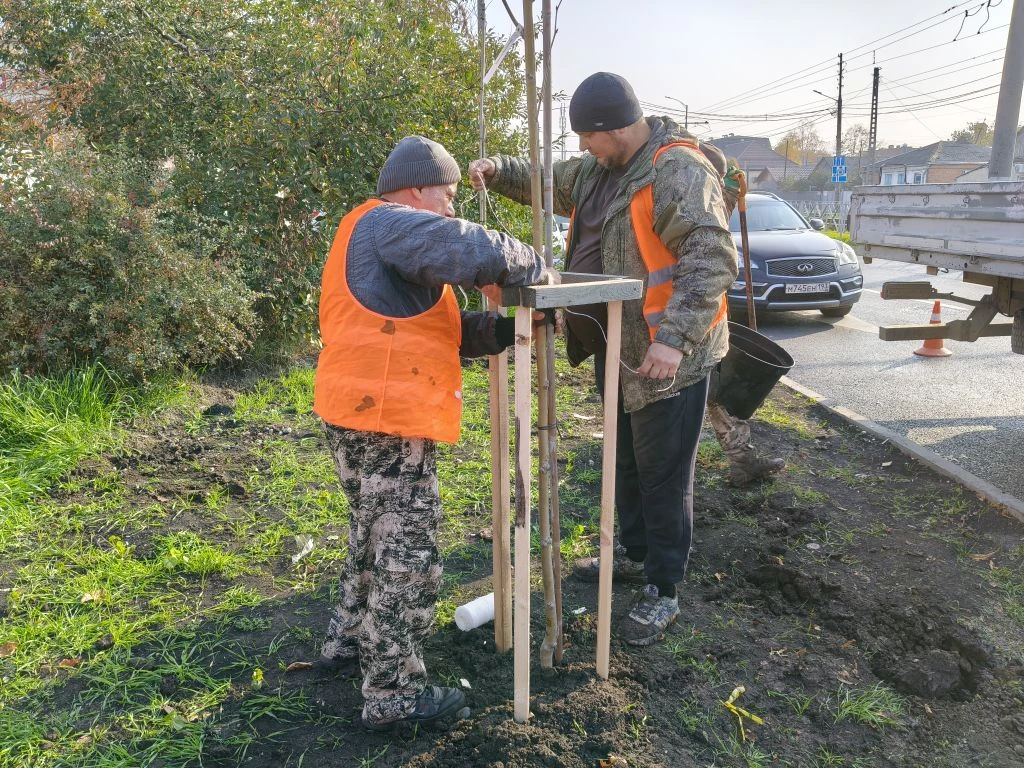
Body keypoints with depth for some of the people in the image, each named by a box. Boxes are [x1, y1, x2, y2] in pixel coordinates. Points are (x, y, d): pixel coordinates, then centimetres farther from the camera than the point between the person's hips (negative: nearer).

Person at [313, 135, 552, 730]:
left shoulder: (382, 235, 23)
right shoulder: (390, 224, -10)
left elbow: (444, 326, 16)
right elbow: (477, 251, -26)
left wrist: (505, 330, 2)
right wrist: (533, 268, -7)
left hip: (367, 415, 11)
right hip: (384, 418, -11)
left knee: (378, 537, 25)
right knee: (408, 555, -1)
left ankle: (349, 642, 41)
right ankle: (394, 693, 12)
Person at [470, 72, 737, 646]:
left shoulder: (679, 170, -19)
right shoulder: (600, 169, 10)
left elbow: (713, 258, -27)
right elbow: (547, 181, 24)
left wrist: (675, 338, -35)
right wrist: (499, 170, 4)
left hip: (668, 357, -9)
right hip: (616, 350, 9)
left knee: (663, 475, 1)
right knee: (626, 462, 21)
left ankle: (663, 593, 17)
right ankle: (636, 554, 41)